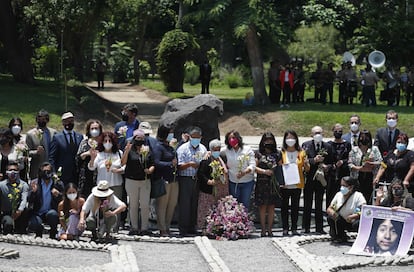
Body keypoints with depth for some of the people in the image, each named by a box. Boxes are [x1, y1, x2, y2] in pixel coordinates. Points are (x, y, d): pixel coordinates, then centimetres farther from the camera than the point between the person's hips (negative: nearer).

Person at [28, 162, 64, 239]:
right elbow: (29, 201, -2)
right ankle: (39, 232, 10)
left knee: (52, 214, -36)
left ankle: (53, 234, -8)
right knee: (33, 225, -30)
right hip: (38, 213, 1)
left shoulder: (58, 183, 3)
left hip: (52, 212, 0)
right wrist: (33, 191, -22)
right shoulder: (34, 183, 4)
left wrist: (58, 195, -20)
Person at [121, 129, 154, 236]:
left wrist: (150, 170, -8)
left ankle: (144, 228, 5)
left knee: (145, 205, -2)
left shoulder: (147, 151, 10)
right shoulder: (130, 150, -1)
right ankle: (134, 227, 11)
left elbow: (152, 165, 13)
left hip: (145, 181, 2)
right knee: (133, 205, 4)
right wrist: (126, 151, -22)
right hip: (131, 181, -2)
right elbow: (122, 163, -11)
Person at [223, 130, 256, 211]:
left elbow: (252, 165, -13)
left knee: (245, 205, 1)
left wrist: (245, 172, -32)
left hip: (247, 183, -2)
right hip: (233, 183, 2)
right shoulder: (227, 150, 1)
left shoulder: (247, 149, -7)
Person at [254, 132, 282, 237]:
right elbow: (254, 167, -1)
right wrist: (264, 171, -12)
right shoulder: (259, 154, 5)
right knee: (263, 207, -1)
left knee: (271, 207, 4)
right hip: (262, 184, -2)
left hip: (273, 184, 2)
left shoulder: (277, 154, 10)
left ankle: (269, 229, 10)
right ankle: (263, 229, 4)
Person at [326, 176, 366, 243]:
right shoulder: (338, 194, -1)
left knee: (357, 224, -37)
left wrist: (353, 216, -42)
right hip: (343, 222, 5)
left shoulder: (358, 196, -16)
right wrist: (332, 212, -26)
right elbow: (329, 209, 0)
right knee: (330, 217, -20)